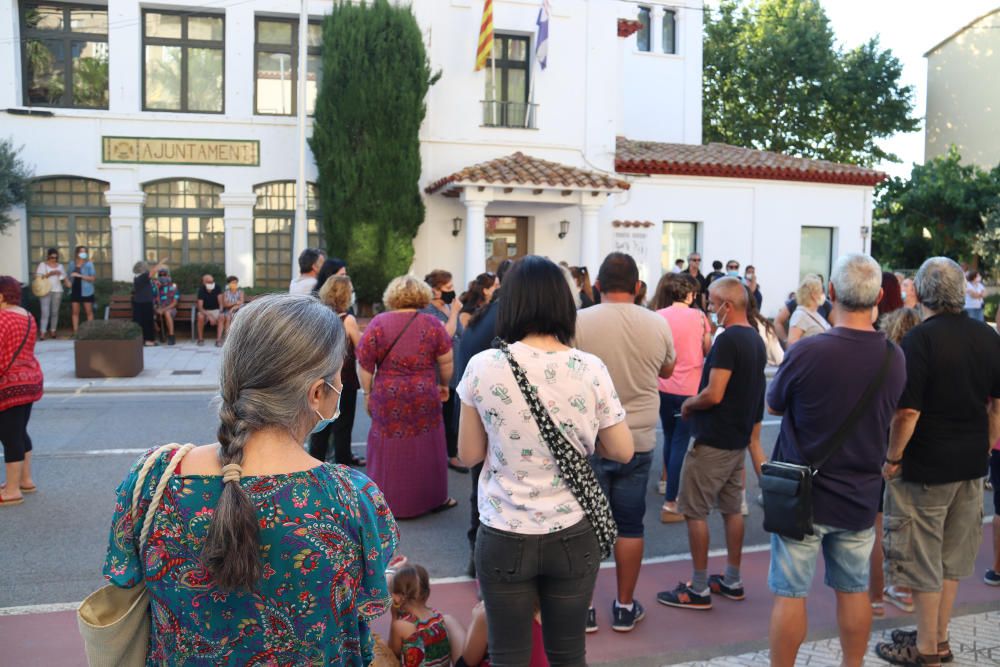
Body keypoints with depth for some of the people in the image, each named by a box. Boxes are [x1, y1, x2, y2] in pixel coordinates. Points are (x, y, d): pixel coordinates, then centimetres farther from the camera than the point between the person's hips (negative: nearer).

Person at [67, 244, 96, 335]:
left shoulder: (89, 264, -4)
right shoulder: (72, 264, 7)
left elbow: (93, 278, -12)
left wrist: (79, 275, -19)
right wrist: (67, 281, 0)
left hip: (86, 291, -4)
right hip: (74, 290, 4)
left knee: (89, 311, 1)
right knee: (75, 311, 4)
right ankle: (75, 331, 7)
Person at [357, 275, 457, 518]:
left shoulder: (379, 322, -3)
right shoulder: (432, 323, -3)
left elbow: (365, 364, -3)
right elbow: (446, 361, 1)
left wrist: (367, 392, 7)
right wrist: (444, 385, 16)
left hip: (388, 398, 0)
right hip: (424, 398, 0)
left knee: (390, 450, 10)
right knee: (425, 449, 13)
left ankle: (390, 502, 19)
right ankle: (432, 498, 25)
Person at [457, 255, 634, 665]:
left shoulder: (483, 367, -10)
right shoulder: (590, 369, -8)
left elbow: (468, 454, -1)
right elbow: (623, 451, 1)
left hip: (505, 538, -1)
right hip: (574, 536, 2)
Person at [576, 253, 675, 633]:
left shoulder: (579, 322, -12)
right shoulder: (658, 324, -3)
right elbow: (667, 370, 14)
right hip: (639, 441, 2)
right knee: (630, 525, 13)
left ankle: (583, 608, 19)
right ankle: (625, 607, 24)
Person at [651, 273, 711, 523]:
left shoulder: (658, 317, -1)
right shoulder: (699, 316, -4)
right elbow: (708, 350, 3)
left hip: (664, 387, 3)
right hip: (690, 388, -3)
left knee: (669, 439, 20)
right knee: (680, 443, -1)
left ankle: (671, 490, 36)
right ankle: (669, 504, -3)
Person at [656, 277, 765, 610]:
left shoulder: (728, 339, -20)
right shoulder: (756, 340, 10)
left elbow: (714, 394, -25)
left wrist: (689, 404, -7)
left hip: (712, 441, -9)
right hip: (739, 437, 9)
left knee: (695, 511, 0)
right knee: (732, 508, 16)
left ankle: (699, 589, 7)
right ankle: (732, 581, 27)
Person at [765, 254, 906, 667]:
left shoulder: (805, 352, -21)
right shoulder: (894, 358, -5)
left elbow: (773, 405, -3)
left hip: (802, 494, -4)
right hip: (861, 497, 5)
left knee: (790, 594, 7)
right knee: (853, 590, 18)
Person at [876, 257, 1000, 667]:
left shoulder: (920, 339, -19)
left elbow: (907, 411, -22)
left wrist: (893, 457, -11)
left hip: (926, 466, -7)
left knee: (923, 559, 7)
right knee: (953, 555, 18)